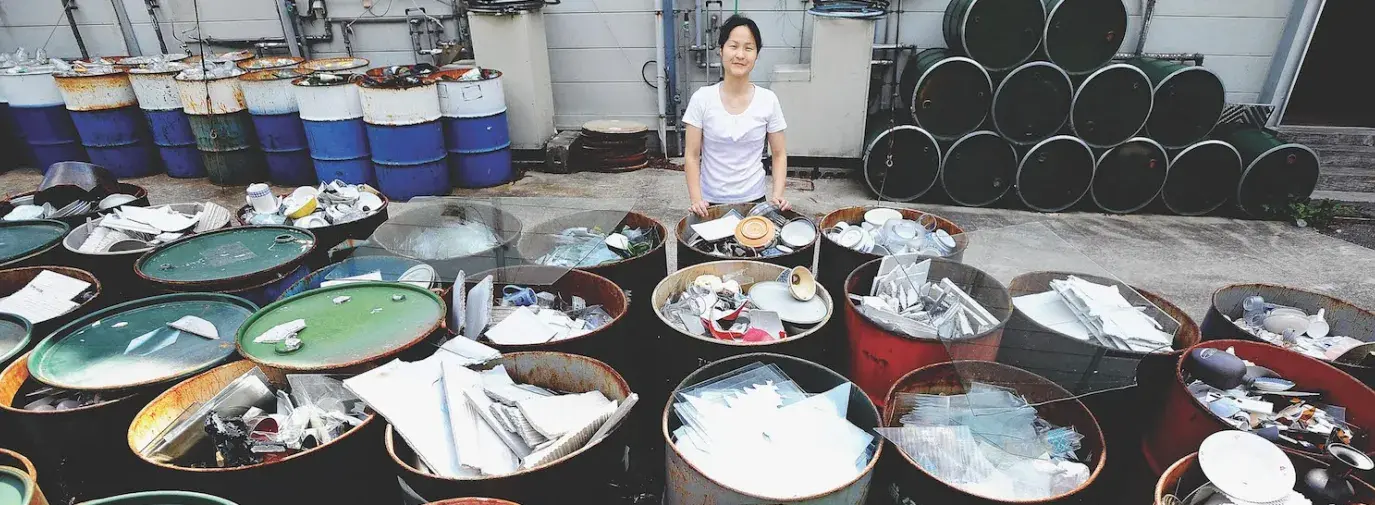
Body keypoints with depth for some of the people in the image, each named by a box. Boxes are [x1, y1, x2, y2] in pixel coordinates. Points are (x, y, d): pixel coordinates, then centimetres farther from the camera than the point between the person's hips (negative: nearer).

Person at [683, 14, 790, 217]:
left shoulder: (768, 100, -5)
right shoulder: (702, 99, -8)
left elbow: (779, 154, 2)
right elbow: (692, 156, -5)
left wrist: (777, 194, -12)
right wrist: (696, 199, -16)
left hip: (754, 199, 1)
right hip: (711, 201, -1)